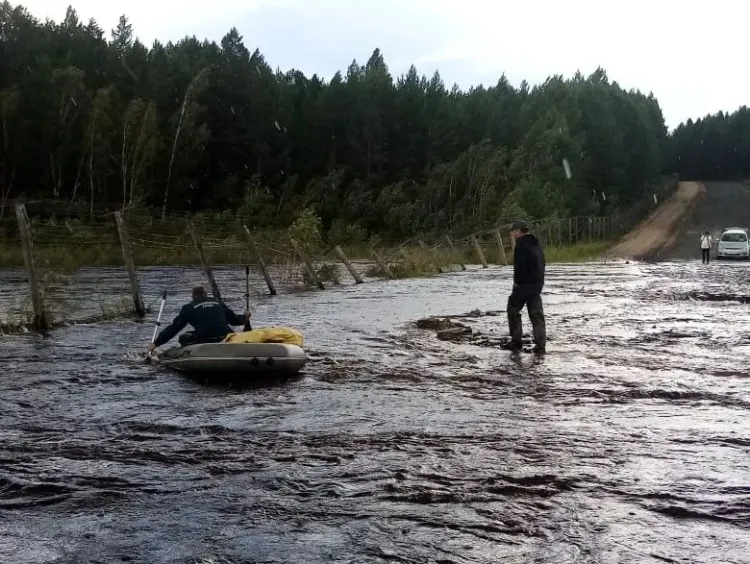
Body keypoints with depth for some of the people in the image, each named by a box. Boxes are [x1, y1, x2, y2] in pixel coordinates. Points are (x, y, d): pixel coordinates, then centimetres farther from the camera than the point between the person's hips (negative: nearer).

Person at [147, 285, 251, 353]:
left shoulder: (189, 307, 13)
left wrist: (156, 343, 15)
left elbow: (174, 327, 11)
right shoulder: (218, 303, 22)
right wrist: (244, 318, 47)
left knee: (183, 338, 18)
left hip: (204, 340, -2)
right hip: (225, 338, 2)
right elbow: (233, 319, 26)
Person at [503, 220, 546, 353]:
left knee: (513, 309, 8)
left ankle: (516, 341, 9)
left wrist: (517, 281, -10)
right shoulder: (535, 244, 16)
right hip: (537, 284, 8)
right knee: (537, 314, 6)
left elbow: (519, 265, -20)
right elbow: (541, 264, 19)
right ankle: (540, 345, 1)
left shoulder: (521, 244, -12)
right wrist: (539, 281, 18)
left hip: (524, 283, -8)